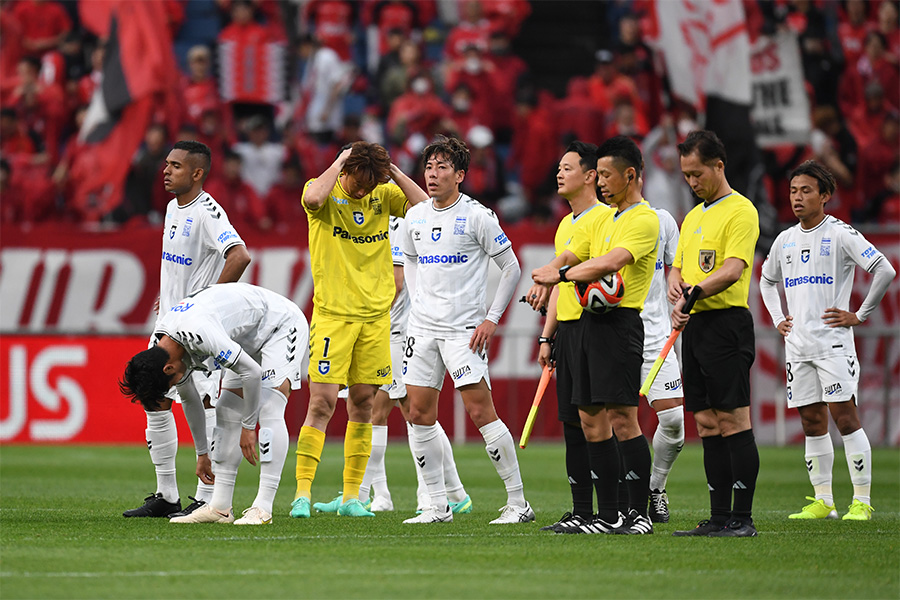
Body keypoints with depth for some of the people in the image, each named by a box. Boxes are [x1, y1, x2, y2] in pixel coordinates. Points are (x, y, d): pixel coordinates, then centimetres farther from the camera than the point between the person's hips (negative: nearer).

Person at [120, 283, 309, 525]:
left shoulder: (198, 332, -37)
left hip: (283, 325, -9)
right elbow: (189, 399, 9)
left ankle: (263, 508, -25)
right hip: (250, 340, 9)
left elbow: (252, 373, -31)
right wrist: (202, 453, 15)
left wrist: (248, 427, -20)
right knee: (226, 413, 2)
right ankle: (220, 507, 2)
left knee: (268, 410, -22)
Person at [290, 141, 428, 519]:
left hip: (375, 314, 4)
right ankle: (302, 493, -8)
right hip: (332, 313, -4)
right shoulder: (326, 193, -5)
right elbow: (313, 197, -29)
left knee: (362, 404, 5)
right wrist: (339, 164, -17)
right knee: (322, 402, -11)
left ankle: (351, 496, 11)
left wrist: (393, 172, -7)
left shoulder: (384, 194, 7)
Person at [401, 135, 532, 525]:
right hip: (423, 326, 6)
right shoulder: (415, 218, 10)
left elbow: (511, 268, -3)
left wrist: (492, 318, -8)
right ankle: (438, 506, 10)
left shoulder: (477, 216, -7)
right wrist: (417, 301, 14)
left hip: (464, 328, -6)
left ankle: (518, 502, -6)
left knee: (480, 411, -12)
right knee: (420, 414, 2)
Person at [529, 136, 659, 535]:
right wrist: (546, 278, -4)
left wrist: (561, 274, -15)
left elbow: (612, 262, -22)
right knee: (591, 419, 7)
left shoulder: (644, 220, -8)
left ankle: (640, 513, -10)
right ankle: (608, 515, 10)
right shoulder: (605, 219, 22)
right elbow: (570, 255, 18)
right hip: (591, 322, 9)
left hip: (621, 320, -9)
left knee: (621, 416, -13)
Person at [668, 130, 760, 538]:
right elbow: (678, 267, 22)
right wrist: (675, 289, 0)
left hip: (726, 322, -9)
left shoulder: (739, 211, -7)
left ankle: (743, 519, -9)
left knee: (732, 420, -9)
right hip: (694, 325, 9)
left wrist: (695, 293, -28)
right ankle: (719, 517, 9)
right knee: (707, 424, 7)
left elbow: (734, 269, -18)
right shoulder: (693, 216, 20)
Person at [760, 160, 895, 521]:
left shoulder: (840, 235, -5)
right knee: (812, 423, 6)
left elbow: (885, 271, -12)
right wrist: (777, 319, 19)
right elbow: (767, 280, 33)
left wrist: (860, 316, -10)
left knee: (844, 417, -11)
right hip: (797, 345, 6)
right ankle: (823, 501, 11)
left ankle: (862, 501, -8)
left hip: (833, 343, -6)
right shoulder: (785, 241, 14)